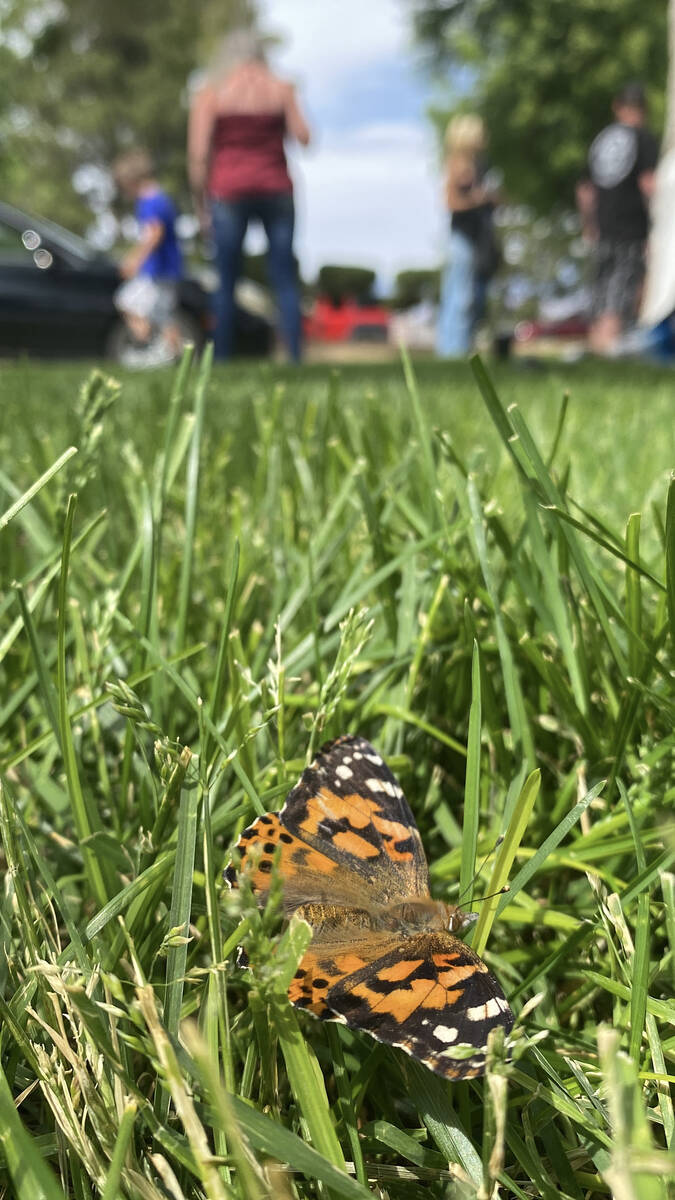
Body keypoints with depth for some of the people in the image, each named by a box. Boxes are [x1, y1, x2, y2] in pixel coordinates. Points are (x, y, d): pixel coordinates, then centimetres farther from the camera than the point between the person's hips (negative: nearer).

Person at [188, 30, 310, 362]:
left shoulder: (209, 93, 3)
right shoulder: (281, 89, 7)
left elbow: (198, 153, -4)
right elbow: (303, 137, 0)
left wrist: (200, 201, 2)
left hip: (229, 191, -1)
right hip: (276, 189, 1)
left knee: (226, 283, 4)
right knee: (285, 280, 3)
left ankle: (221, 360, 3)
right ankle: (295, 357, -3)